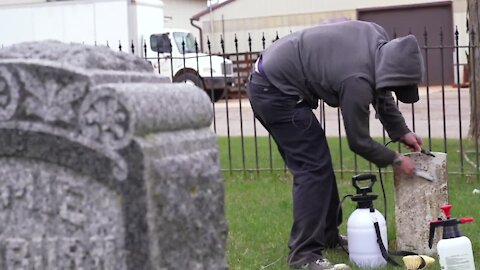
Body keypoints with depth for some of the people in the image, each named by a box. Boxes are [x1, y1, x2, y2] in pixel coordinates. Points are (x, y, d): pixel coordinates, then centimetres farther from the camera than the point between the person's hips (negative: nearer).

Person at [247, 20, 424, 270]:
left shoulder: (379, 39, -4)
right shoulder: (357, 81, -27)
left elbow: (381, 91, 15)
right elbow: (358, 141, -12)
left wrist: (401, 132, 15)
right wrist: (394, 160, 2)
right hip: (275, 91, -10)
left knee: (316, 164, 15)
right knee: (313, 168, -12)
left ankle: (328, 235, 27)